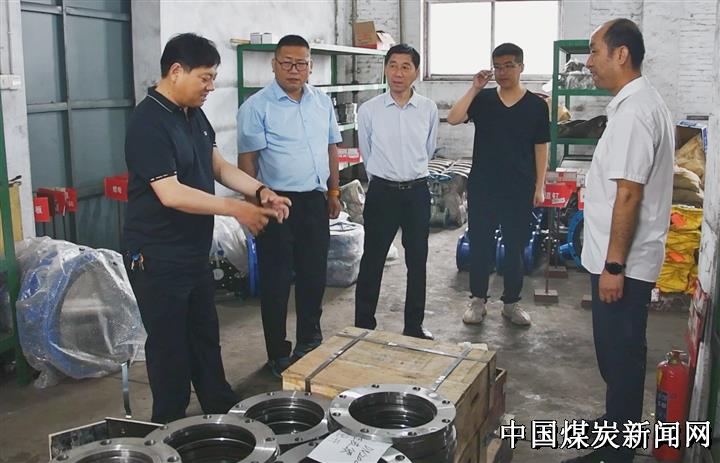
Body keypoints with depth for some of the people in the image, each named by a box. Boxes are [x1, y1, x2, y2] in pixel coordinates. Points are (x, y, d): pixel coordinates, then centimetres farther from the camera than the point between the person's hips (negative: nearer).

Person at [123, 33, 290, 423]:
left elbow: (217, 165, 13)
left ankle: (221, 410, 37)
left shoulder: (194, 114, 7)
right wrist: (236, 209, -24)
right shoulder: (149, 123, -22)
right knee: (169, 344, 6)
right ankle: (171, 428, 23)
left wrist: (261, 191, -2)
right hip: (158, 259, -9)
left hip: (195, 252, 9)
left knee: (205, 337, 20)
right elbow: (170, 193, -28)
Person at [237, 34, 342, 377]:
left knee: (314, 276, 15)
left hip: (315, 201, 6)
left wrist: (334, 191, 14)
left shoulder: (323, 102, 9)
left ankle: (310, 343, 33)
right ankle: (279, 355, 18)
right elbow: (247, 159, -10)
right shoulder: (256, 107, -8)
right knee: (277, 282, 4)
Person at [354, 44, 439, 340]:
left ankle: (414, 326, 25)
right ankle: (363, 326, 16)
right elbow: (366, 153, 9)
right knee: (372, 261, 4)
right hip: (382, 192, -2)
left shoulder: (429, 109, -1)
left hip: (417, 192, 2)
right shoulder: (369, 110, -5)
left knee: (417, 261, 11)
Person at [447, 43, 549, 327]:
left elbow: (540, 148, 3)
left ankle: (511, 302, 22)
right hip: (482, 186, 1)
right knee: (480, 244, 6)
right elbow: (453, 119, -12)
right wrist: (475, 88, -14)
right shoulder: (483, 99, 3)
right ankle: (478, 299, 21)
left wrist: (539, 187, -1)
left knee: (515, 247, 7)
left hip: (519, 189, 0)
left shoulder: (536, 105, 1)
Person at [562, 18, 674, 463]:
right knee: (618, 352, 22)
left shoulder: (633, 112, -20)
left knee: (620, 355, 2)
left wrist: (614, 266, -21)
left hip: (624, 263, -10)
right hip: (625, 259, 10)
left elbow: (628, 194, -24)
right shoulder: (644, 102, 12)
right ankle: (618, 424, 39)